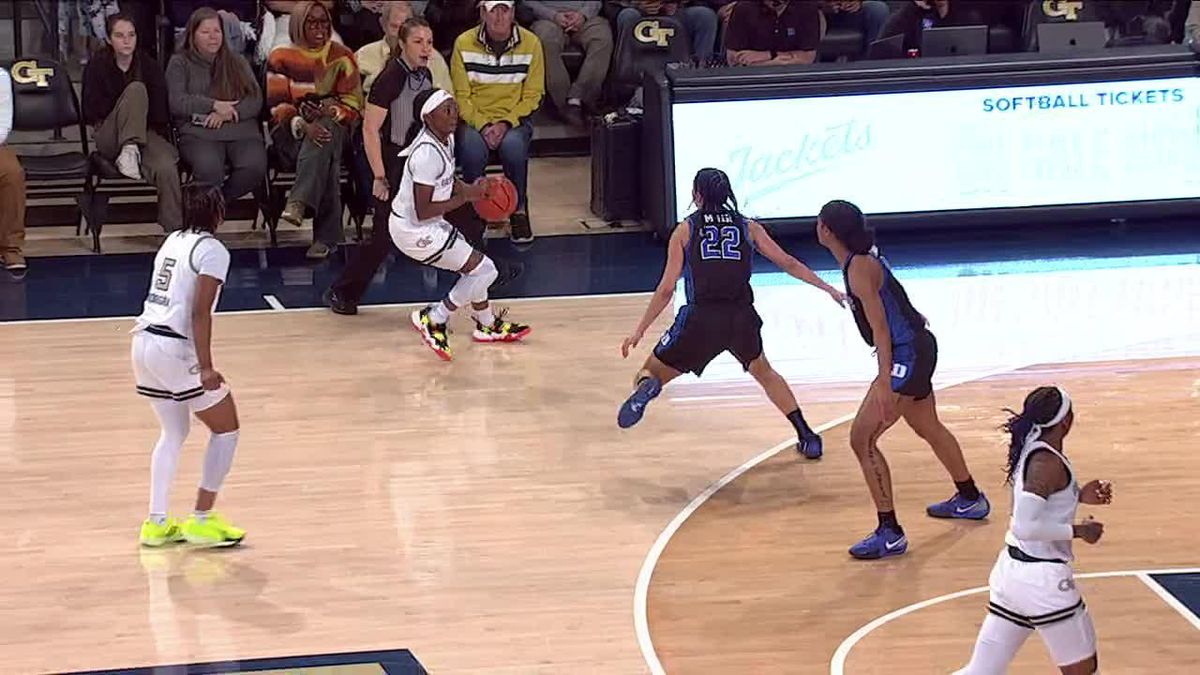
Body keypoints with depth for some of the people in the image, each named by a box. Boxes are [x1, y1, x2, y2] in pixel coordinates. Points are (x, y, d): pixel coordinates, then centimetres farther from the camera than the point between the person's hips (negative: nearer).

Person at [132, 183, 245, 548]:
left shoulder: (174, 241, 15)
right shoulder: (212, 250, -8)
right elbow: (200, 313, -16)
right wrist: (206, 367, -19)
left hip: (144, 341, 8)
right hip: (175, 349, -8)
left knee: (174, 432, 21)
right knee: (226, 429, 7)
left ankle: (157, 522, 19)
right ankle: (202, 520, 7)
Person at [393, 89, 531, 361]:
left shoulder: (446, 139, 1)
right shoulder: (427, 154, -29)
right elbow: (422, 211, -28)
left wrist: (474, 189, 1)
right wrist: (466, 196, -22)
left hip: (427, 225, 10)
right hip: (413, 230, -10)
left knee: (475, 267, 22)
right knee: (482, 269, -7)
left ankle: (488, 325, 42)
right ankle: (433, 319, 4)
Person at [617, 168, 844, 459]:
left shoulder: (685, 230, 7)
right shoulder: (748, 227, 12)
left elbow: (666, 289, 3)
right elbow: (788, 264, 16)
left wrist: (639, 331, 7)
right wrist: (827, 288, 27)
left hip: (700, 320, -2)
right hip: (742, 319, 3)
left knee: (650, 374, 12)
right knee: (764, 373, 31)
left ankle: (647, 387, -26)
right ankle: (808, 438, 25)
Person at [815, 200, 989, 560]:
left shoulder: (859, 268, -20)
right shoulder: (863, 259, 8)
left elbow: (880, 328, -25)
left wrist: (884, 383, -28)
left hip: (907, 355, -11)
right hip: (916, 348, 11)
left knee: (862, 439, -10)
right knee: (928, 427, 30)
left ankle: (890, 533, -7)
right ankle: (969, 499, 51)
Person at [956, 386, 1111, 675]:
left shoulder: (1031, 449, 7)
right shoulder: (1048, 463, -19)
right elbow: (1026, 527, -26)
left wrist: (1079, 495, 15)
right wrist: (1078, 531, -17)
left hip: (1011, 571, 9)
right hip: (1042, 577, -9)